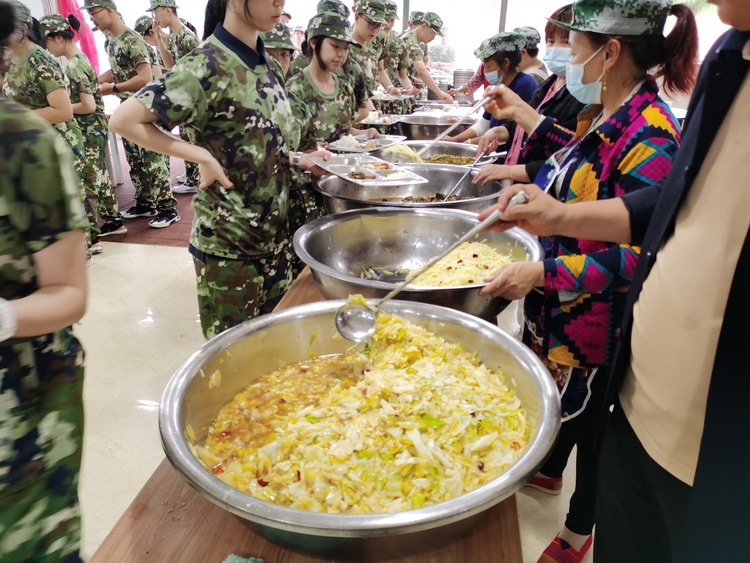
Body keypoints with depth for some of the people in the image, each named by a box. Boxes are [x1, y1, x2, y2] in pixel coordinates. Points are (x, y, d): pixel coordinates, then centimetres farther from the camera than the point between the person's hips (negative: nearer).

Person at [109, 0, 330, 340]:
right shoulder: (208, 66, -18)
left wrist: (297, 159, 1)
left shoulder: (261, 62, 6)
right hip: (228, 240, -7)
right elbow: (124, 120, -19)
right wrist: (202, 156, -20)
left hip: (274, 232, 7)